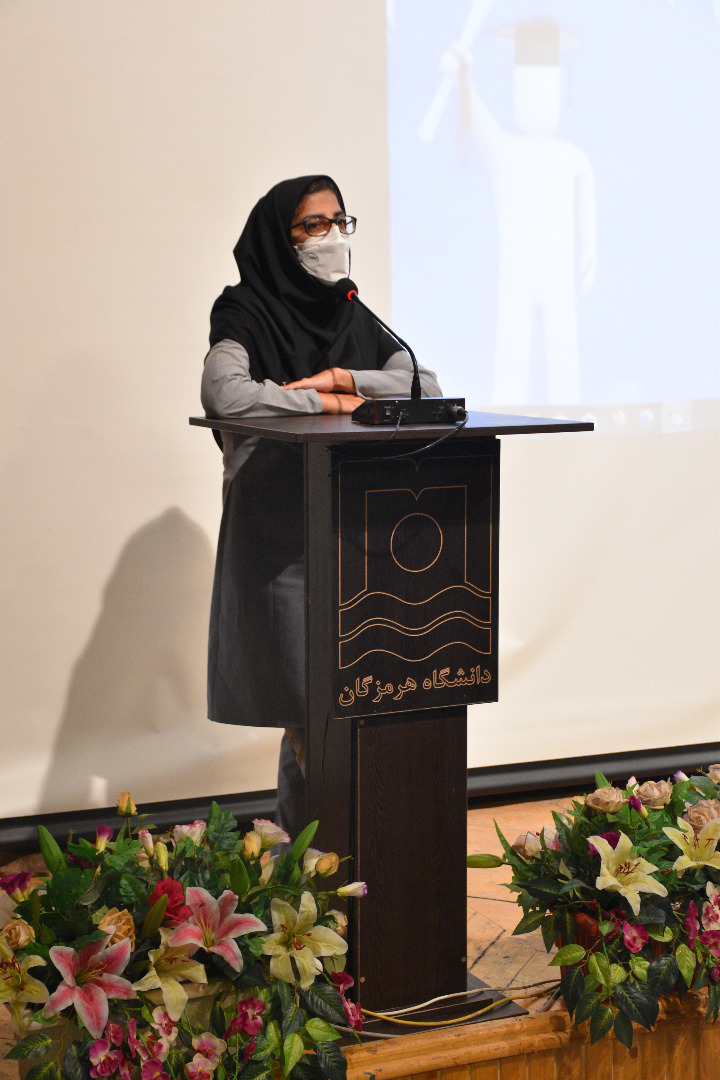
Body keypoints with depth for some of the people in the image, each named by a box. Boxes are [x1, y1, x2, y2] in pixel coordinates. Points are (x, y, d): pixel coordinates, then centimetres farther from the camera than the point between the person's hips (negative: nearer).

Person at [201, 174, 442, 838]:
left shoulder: (352, 318, 15)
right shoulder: (245, 317, -3)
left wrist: (343, 378, -7)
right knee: (312, 708, -7)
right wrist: (329, 401, -12)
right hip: (277, 533, -6)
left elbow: (426, 385, 8)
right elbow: (225, 396, -23)